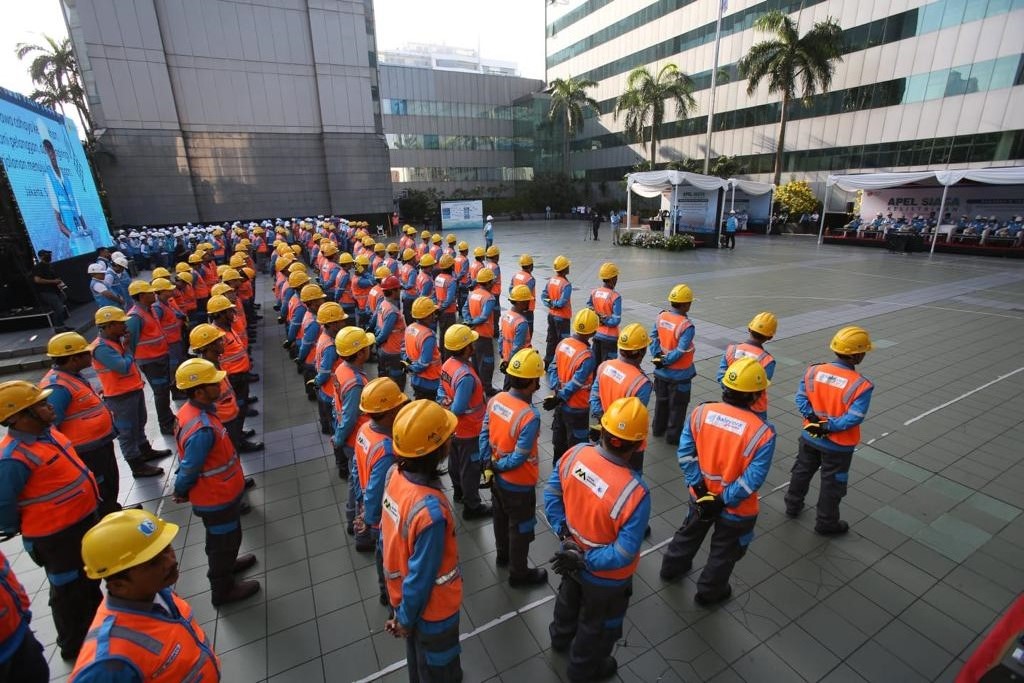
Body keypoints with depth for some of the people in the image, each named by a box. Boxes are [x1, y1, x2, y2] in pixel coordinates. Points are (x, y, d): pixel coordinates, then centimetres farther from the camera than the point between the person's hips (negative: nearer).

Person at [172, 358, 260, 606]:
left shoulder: (193, 409, -8)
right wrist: (181, 493, -5)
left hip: (218, 492, 8)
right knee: (224, 541, 16)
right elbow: (188, 469, -25)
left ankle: (223, 566, 56)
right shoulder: (202, 430, -38)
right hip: (216, 498, -8)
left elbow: (187, 463, 5)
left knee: (221, 537, 31)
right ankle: (223, 589, 38)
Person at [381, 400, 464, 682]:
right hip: (431, 611, -6)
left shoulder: (395, 475, -18)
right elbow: (421, 577, -27)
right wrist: (406, 619, -8)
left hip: (401, 594, 6)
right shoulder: (431, 511, -42)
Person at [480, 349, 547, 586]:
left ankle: (502, 555, 53)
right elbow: (519, 457, -27)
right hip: (518, 484, -7)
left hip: (497, 477, 7)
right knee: (521, 527, 17)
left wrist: (488, 465, -2)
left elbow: (484, 434, -4)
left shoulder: (495, 400, -11)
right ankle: (518, 573, 39)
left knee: (501, 517, 29)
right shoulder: (530, 416, -33)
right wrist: (498, 467, -12)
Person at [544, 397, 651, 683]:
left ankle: (561, 638, 66)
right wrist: (584, 561, -20)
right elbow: (624, 554, -31)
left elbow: (551, 494, -10)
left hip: (571, 554, 5)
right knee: (597, 623, 28)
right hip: (606, 576, -5)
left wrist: (564, 532, -6)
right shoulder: (635, 493, -38)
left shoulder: (575, 454, -24)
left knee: (569, 599, 37)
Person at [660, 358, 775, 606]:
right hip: (737, 508, -3)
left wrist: (699, 486, -7)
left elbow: (685, 452, -12)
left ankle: (671, 568, 54)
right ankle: (709, 592, 45)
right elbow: (753, 479, -25)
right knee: (724, 552, 24)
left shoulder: (701, 412, -17)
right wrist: (724, 500, -16)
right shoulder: (763, 432, -26)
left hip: (701, 496, 4)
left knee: (689, 533, 31)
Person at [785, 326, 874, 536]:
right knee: (832, 483, 15)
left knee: (802, 471, 24)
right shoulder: (861, 385, -23)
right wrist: (829, 427, -19)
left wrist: (814, 418, -14)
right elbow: (854, 418, -26)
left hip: (810, 437, 4)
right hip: (838, 445, -4)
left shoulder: (813, 371, -11)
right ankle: (826, 523, 33)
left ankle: (793, 505, 43)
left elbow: (801, 399, -10)